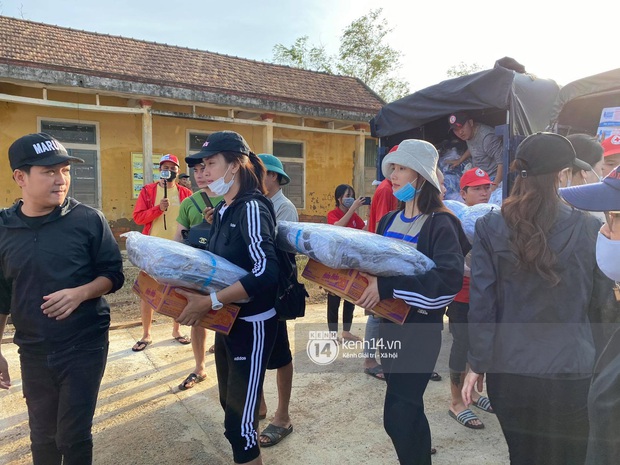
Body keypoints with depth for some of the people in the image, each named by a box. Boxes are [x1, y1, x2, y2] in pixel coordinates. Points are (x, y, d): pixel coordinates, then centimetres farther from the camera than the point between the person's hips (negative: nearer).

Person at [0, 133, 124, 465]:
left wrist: (80, 293, -24)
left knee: (74, 436, 7)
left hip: (85, 346, -3)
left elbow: (113, 275, -5)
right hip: (33, 352, 3)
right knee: (42, 436, 19)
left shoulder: (88, 220, -10)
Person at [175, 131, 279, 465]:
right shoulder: (222, 210, 7)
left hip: (252, 324, -9)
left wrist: (210, 302, -28)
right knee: (230, 404, 23)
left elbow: (266, 273, -29)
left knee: (239, 421, 2)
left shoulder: (252, 208, -18)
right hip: (227, 321, 9)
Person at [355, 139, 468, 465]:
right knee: (408, 409, 19)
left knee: (396, 416, -3)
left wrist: (386, 286, -29)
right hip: (389, 323, 7)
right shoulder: (388, 222, 8)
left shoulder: (440, 223, -13)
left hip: (420, 328, -7)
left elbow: (450, 278, -27)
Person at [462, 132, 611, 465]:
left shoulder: (490, 227, -8)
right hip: (571, 373, 0)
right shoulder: (588, 227, -7)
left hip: (509, 371, 1)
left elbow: (481, 303, -8)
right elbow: (599, 298, 4)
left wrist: (477, 364, 0)